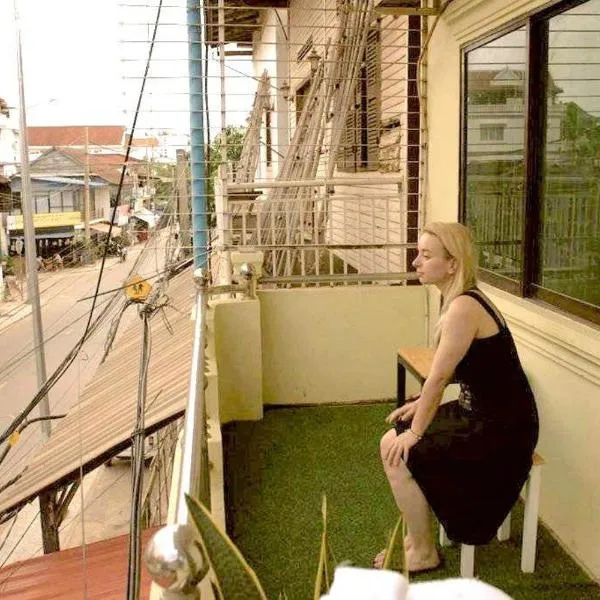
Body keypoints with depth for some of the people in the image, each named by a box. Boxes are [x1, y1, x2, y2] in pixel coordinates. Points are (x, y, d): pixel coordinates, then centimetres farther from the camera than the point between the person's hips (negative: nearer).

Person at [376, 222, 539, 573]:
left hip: (501, 428, -9)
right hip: (484, 413, 9)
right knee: (393, 440, 9)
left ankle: (424, 553, 11)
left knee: (399, 455, -8)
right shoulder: (464, 300, 5)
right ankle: (417, 535, 22)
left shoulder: (463, 308, -25)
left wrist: (416, 431, -10)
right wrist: (421, 404, 11)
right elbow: (450, 372, 15)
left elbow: (439, 377, -20)